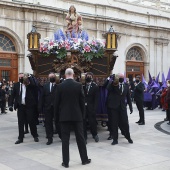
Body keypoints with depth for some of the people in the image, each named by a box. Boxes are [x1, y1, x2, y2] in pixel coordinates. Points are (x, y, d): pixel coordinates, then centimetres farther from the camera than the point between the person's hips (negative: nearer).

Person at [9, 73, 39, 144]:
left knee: (31, 121, 6)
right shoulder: (16, 85, 7)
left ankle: (35, 136, 21)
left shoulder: (30, 84, -3)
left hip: (29, 106, -3)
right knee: (20, 123, 7)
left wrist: (29, 76, -18)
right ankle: (20, 138, 15)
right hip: (20, 106, 3)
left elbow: (34, 85, -24)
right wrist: (11, 105, 1)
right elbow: (13, 95, 8)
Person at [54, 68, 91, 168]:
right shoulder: (79, 85, -4)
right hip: (77, 115, 1)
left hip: (64, 116, 0)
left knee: (65, 139, 4)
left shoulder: (60, 86, -4)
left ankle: (65, 162, 6)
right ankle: (84, 159, 20)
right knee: (80, 138, 10)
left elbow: (56, 102, -1)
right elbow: (82, 101, -1)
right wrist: (83, 114, 10)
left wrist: (57, 116, 9)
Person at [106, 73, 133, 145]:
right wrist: (114, 82, -37)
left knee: (125, 123, 3)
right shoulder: (113, 85, -3)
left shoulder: (126, 85, 8)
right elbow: (108, 88, -26)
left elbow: (128, 97, 13)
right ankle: (115, 139, 14)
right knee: (114, 124, 3)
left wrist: (130, 107, 11)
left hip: (122, 107, 2)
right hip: (113, 107, -2)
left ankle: (128, 137, 23)